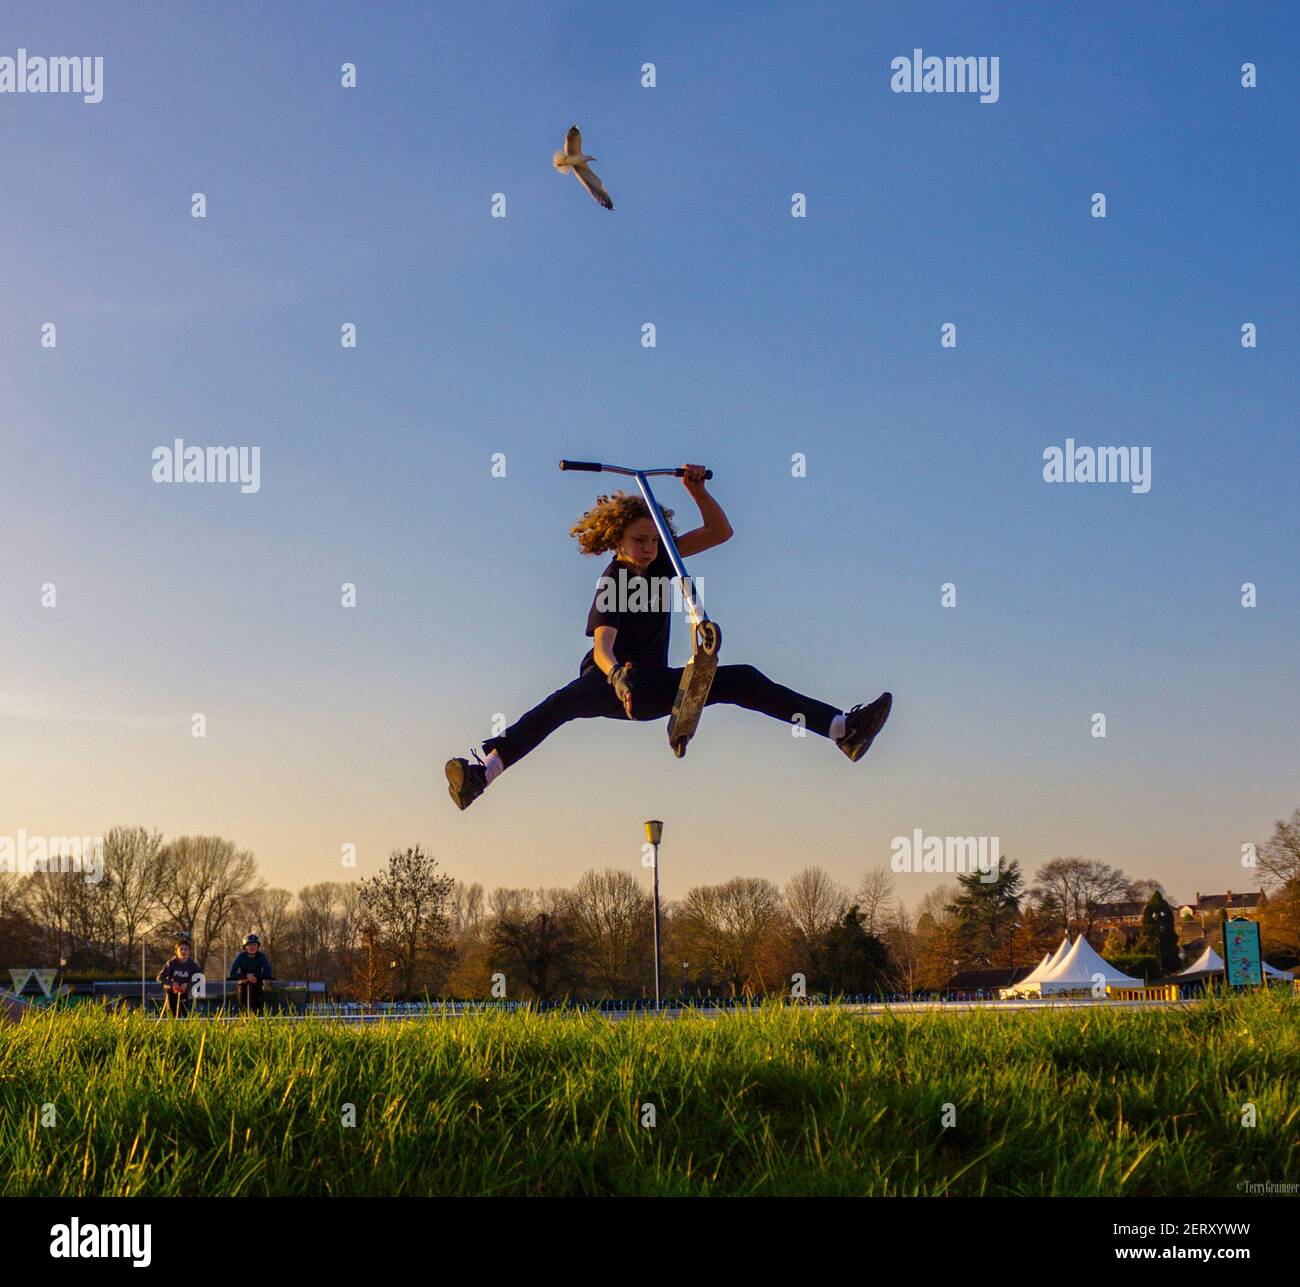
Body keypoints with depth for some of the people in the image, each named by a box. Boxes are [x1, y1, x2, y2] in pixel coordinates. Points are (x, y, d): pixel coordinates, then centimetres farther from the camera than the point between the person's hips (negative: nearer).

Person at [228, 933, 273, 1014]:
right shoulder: (241, 956, -9)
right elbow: (232, 973, -18)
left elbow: (268, 973, -16)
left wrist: (257, 977, -33)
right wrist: (246, 976, -32)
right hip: (244, 985, 0)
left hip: (257, 986, 0)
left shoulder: (261, 956, -8)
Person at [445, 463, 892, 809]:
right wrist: (615, 674, -56)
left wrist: (696, 489, -13)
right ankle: (482, 772, -59)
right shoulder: (611, 584, -17)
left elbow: (720, 532, 2)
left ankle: (844, 729, -16)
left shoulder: (659, 559, 0)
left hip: (654, 686, 6)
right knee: (566, 701, -38)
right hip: (611, 680, -6)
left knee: (744, 680, -9)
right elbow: (603, 642, -34)